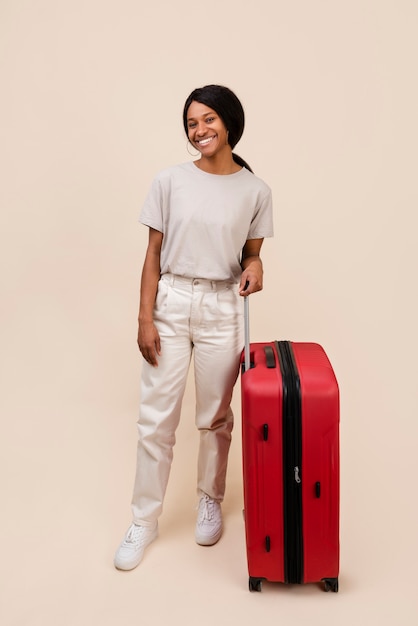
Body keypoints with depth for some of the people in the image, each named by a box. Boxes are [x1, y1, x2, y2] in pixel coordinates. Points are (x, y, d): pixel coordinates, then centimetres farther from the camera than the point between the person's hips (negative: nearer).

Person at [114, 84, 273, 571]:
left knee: (215, 417, 11)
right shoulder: (169, 182, 0)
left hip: (222, 310, 0)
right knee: (155, 418, 4)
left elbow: (251, 255, 11)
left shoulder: (255, 191, 2)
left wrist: (254, 269, -13)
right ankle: (144, 522, 21)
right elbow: (153, 256, 1)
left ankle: (210, 503, 35)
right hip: (169, 304, 0)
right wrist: (145, 319, -5)